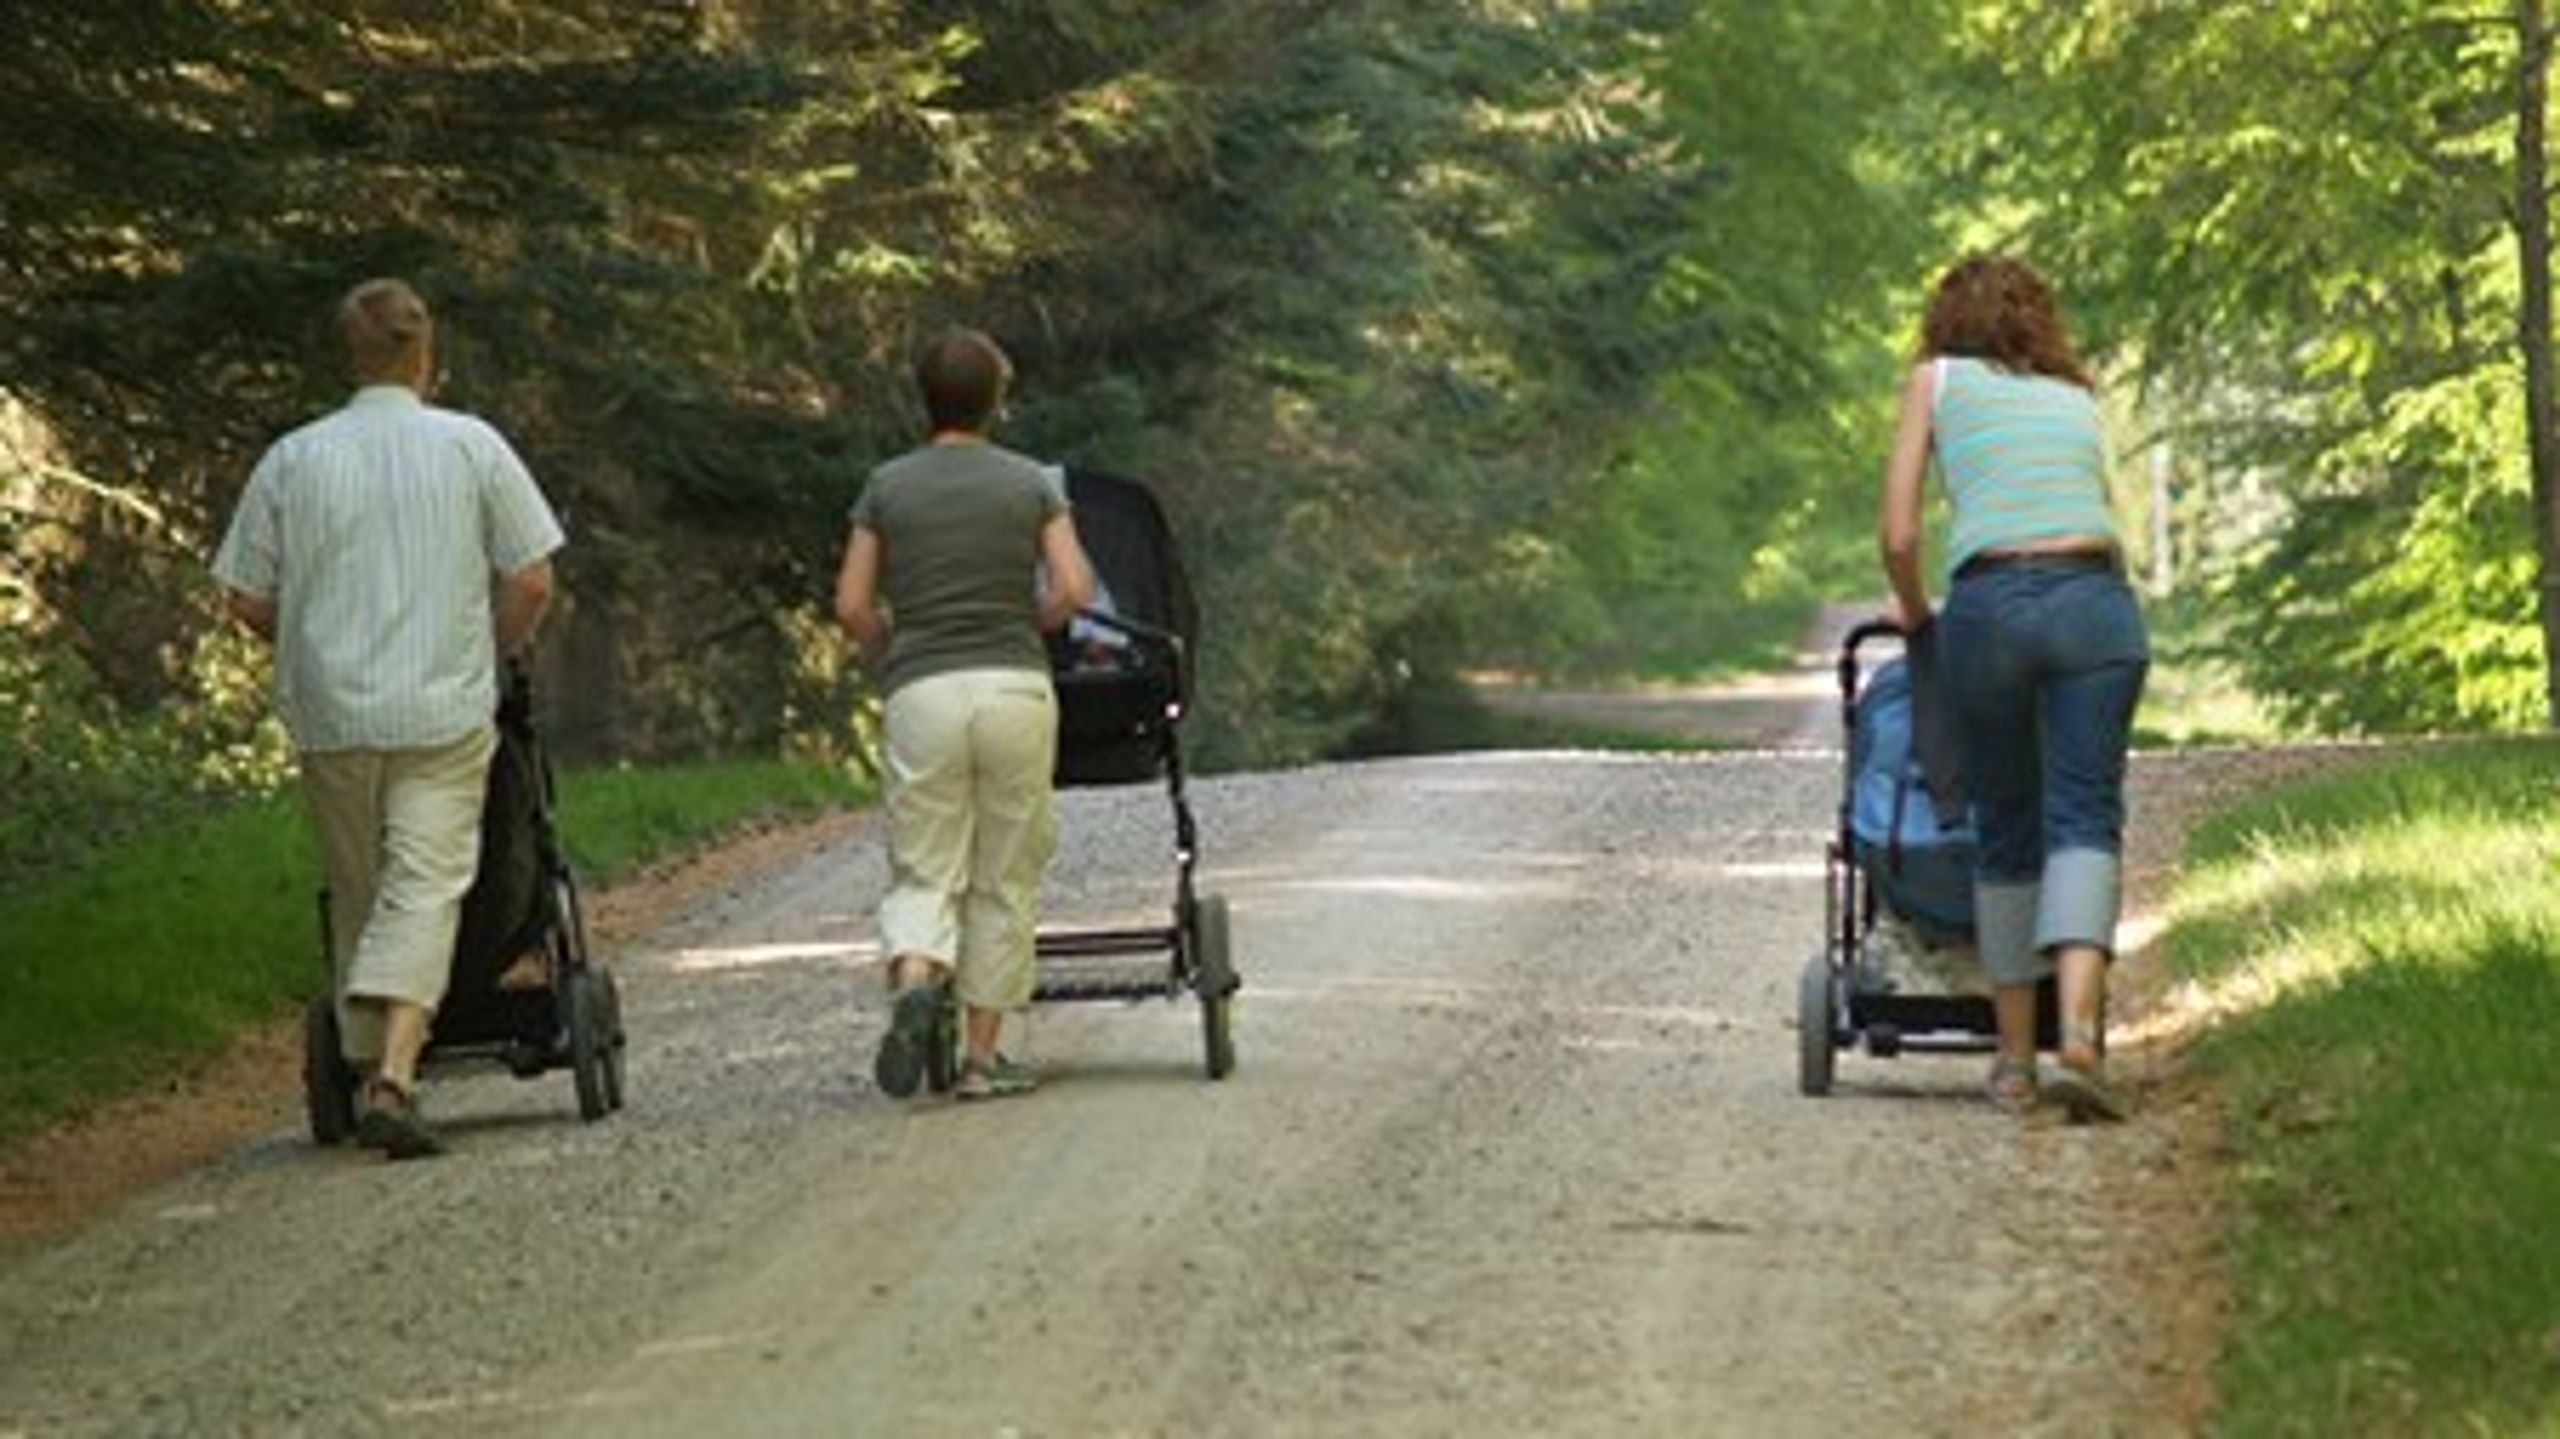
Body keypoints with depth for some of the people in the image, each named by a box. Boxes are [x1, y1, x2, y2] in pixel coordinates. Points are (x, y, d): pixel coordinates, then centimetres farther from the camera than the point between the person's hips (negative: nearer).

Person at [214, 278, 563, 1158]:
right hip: (444, 715, -2)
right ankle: (391, 1078, -22)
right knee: (425, 889, -6)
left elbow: (246, 598, 3)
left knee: (357, 900, 14)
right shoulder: (471, 447, -1)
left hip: (329, 716, 2)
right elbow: (531, 583, -2)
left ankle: (368, 1069, 17)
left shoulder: (293, 460, 2)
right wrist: (489, 653, 17)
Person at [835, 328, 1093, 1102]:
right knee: (1003, 882, 8)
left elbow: (852, 607, 3)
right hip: (1015, 688, 0)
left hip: (920, 693, 0)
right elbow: (1074, 590, -3)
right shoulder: (1031, 484, 6)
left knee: (923, 872, 4)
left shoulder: (887, 487, 7)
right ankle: (982, 1055, 7)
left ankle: (915, 980, -27)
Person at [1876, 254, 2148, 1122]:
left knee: (2006, 832, 9)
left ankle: (2015, 1057, 12)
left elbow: (1898, 537, 11)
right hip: (2094, 598, 1)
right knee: (2085, 817, -5)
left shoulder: (1940, 378, 17)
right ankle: (2080, 1024, -26)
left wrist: (1914, 613, 29)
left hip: (1989, 604, -1)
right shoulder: (2077, 399, 26)